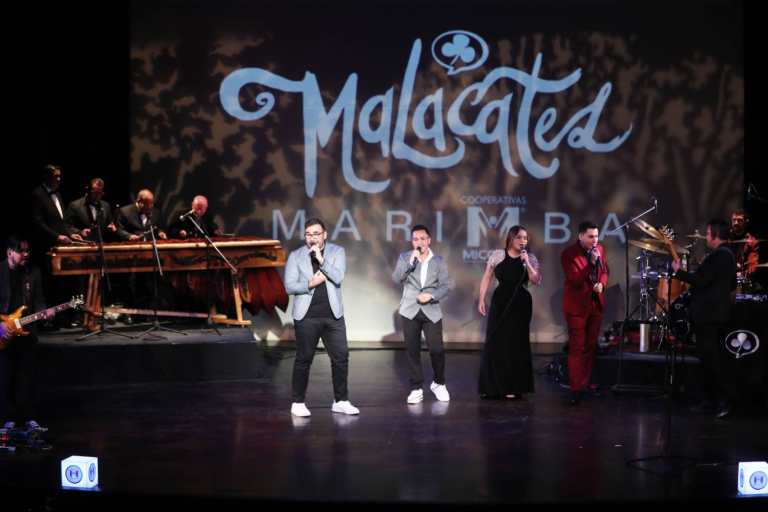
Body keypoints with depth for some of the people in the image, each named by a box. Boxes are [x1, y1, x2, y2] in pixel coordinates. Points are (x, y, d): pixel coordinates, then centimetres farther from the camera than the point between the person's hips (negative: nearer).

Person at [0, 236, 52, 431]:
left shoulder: (33, 272, 5)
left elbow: (38, 301, 8)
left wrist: (44, 312, -12)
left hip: (26, 330, 3)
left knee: (28, 377, 5)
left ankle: (28, 418, 12)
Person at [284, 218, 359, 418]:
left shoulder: (337, 251, 4)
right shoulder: (296, 256, 3)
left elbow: (338, 277, -10)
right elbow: (289, 286, -2)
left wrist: (321, 259, -17)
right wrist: (310, 284, -15)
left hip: (333, 315, 2)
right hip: (306, 316, -1)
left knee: (341, 357, 2)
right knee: (303, 359, 3)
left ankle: (341, 401, 13)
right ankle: (298, 403, 12)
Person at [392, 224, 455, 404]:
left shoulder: (438, 261, 4)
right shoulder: (404, 258, 4)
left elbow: (447, 285, 0)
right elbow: (396, 278, -9)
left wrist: (432, 295, -15)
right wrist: (411, 262, -19)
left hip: (432, 311, 0)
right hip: (410, 311, 0)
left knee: (437, 349, -4)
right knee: (412, 350, 1)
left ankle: (439, 383, 19)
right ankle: (416, 388, 11)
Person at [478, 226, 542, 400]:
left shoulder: (530, 258, 1)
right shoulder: (497, 255, 0)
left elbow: (536, 281, -9)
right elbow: (487, 278, 4)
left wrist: (526, 262, -16)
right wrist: (481, 299, -1)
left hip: (520, 303, 0)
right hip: (500, 301, 0)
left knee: (516, 344, 3)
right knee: (495, 342, 1)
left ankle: (514, 387, 11)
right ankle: (492, 387, 11)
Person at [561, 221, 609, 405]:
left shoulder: (600, 249, 2)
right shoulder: (568, 254, -16)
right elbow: (575, 280, -21)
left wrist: (602, 284, -6)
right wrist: (591, 262, -28)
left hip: (596, 303, 6)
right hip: (577, 305, -6)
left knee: (591, 346, 13)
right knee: (577, 348, -4)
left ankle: (586, 383, 23)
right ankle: (576, 389, 0)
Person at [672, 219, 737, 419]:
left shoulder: (717, 256, -18)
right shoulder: (729, 255, 13)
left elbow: (700, 280, -24)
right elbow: (732, 285, 22)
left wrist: (679, 272, -13)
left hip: (707, 315, -10)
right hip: (719, 313, 10)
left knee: (708, 359, -8)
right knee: (710, 358, 15)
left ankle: (721, 401, -10)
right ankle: (711, 399, 20)